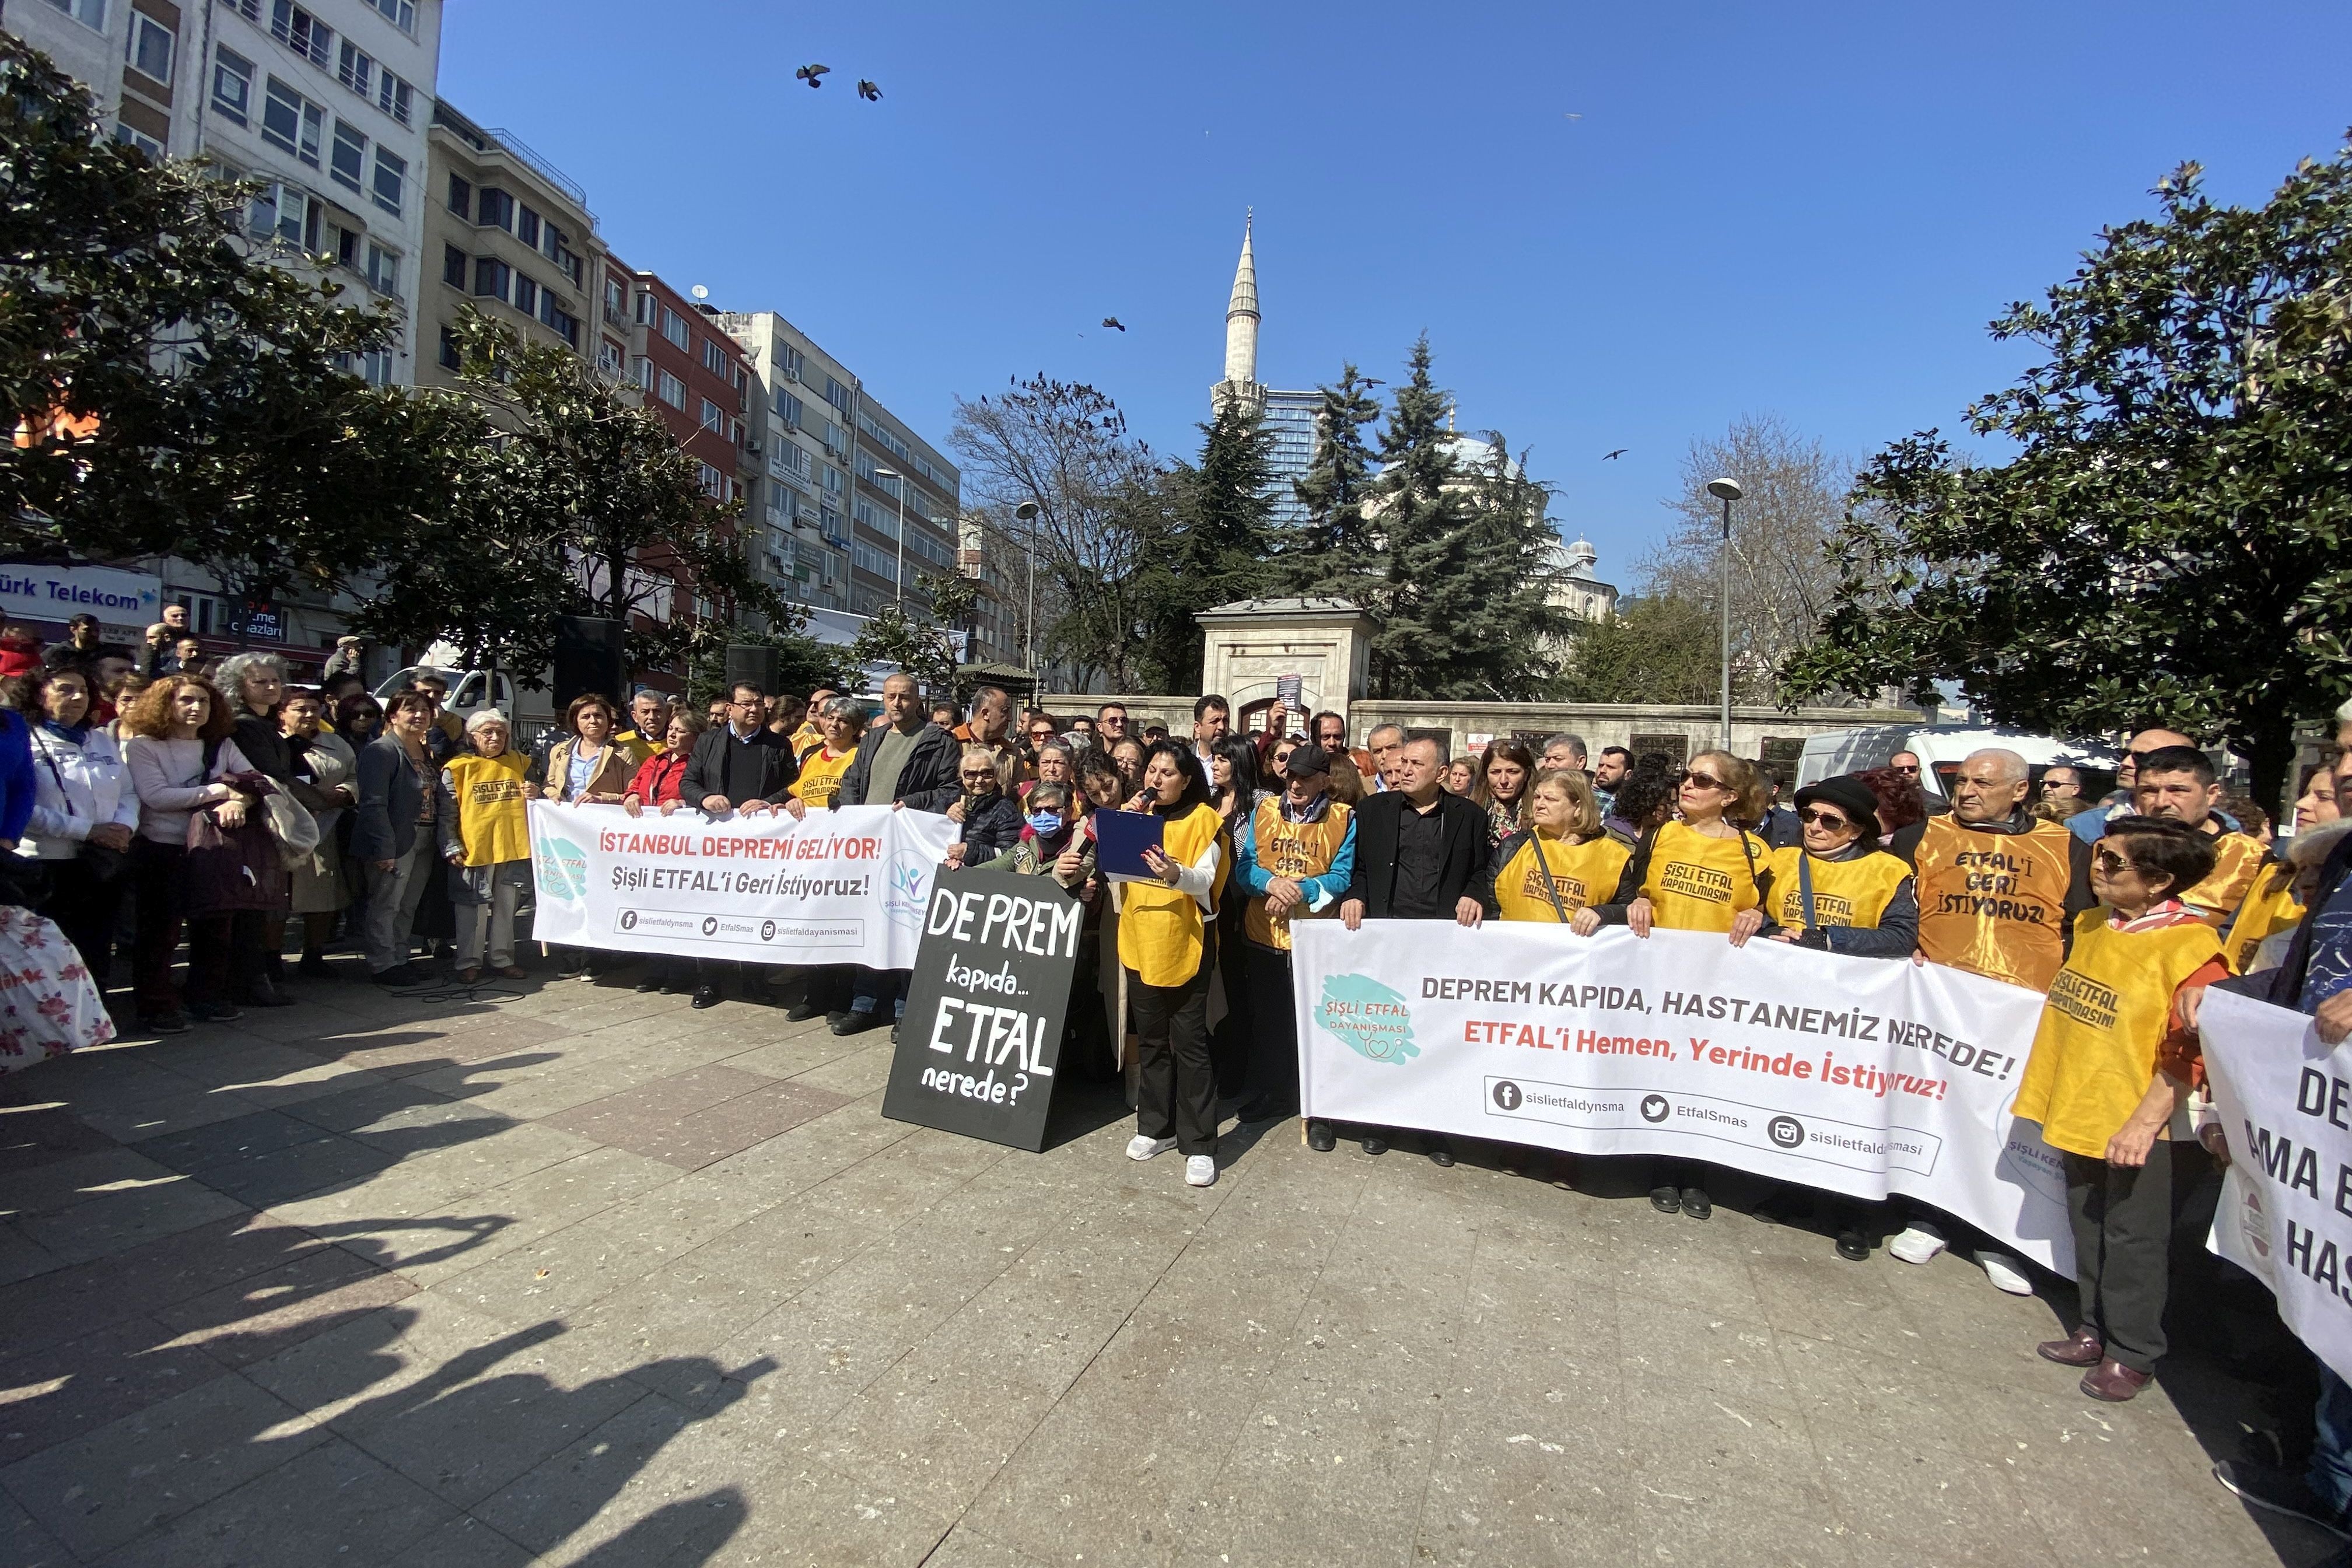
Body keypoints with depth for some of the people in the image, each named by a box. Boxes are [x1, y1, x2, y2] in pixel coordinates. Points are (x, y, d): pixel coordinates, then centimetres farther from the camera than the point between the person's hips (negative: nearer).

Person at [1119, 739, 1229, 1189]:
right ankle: (1156, 1126, 27)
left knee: (1189, 1043, -1)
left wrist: (1176, 874, -36)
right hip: (1140, 940, 5)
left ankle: (1199, 1143, 7)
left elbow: (1206, 881, -15)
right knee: (1151, 1039, 14)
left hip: (1185, 943, -5)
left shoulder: (1202, 819, -5)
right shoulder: (1134, 813, 11)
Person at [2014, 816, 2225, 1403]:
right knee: (2089, 1232, 18)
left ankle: (2132, 1353, 24)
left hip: (2138, 1126, -7)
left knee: (2133, 1241, 8)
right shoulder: (2090, 925, 5)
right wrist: (2048, 1089, 19)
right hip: (2079, 1113, 7)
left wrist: (2146, 1120, -21)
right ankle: (2097, 1331, 33)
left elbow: (2191, 1050, -19)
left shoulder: (2191, 946, -17)